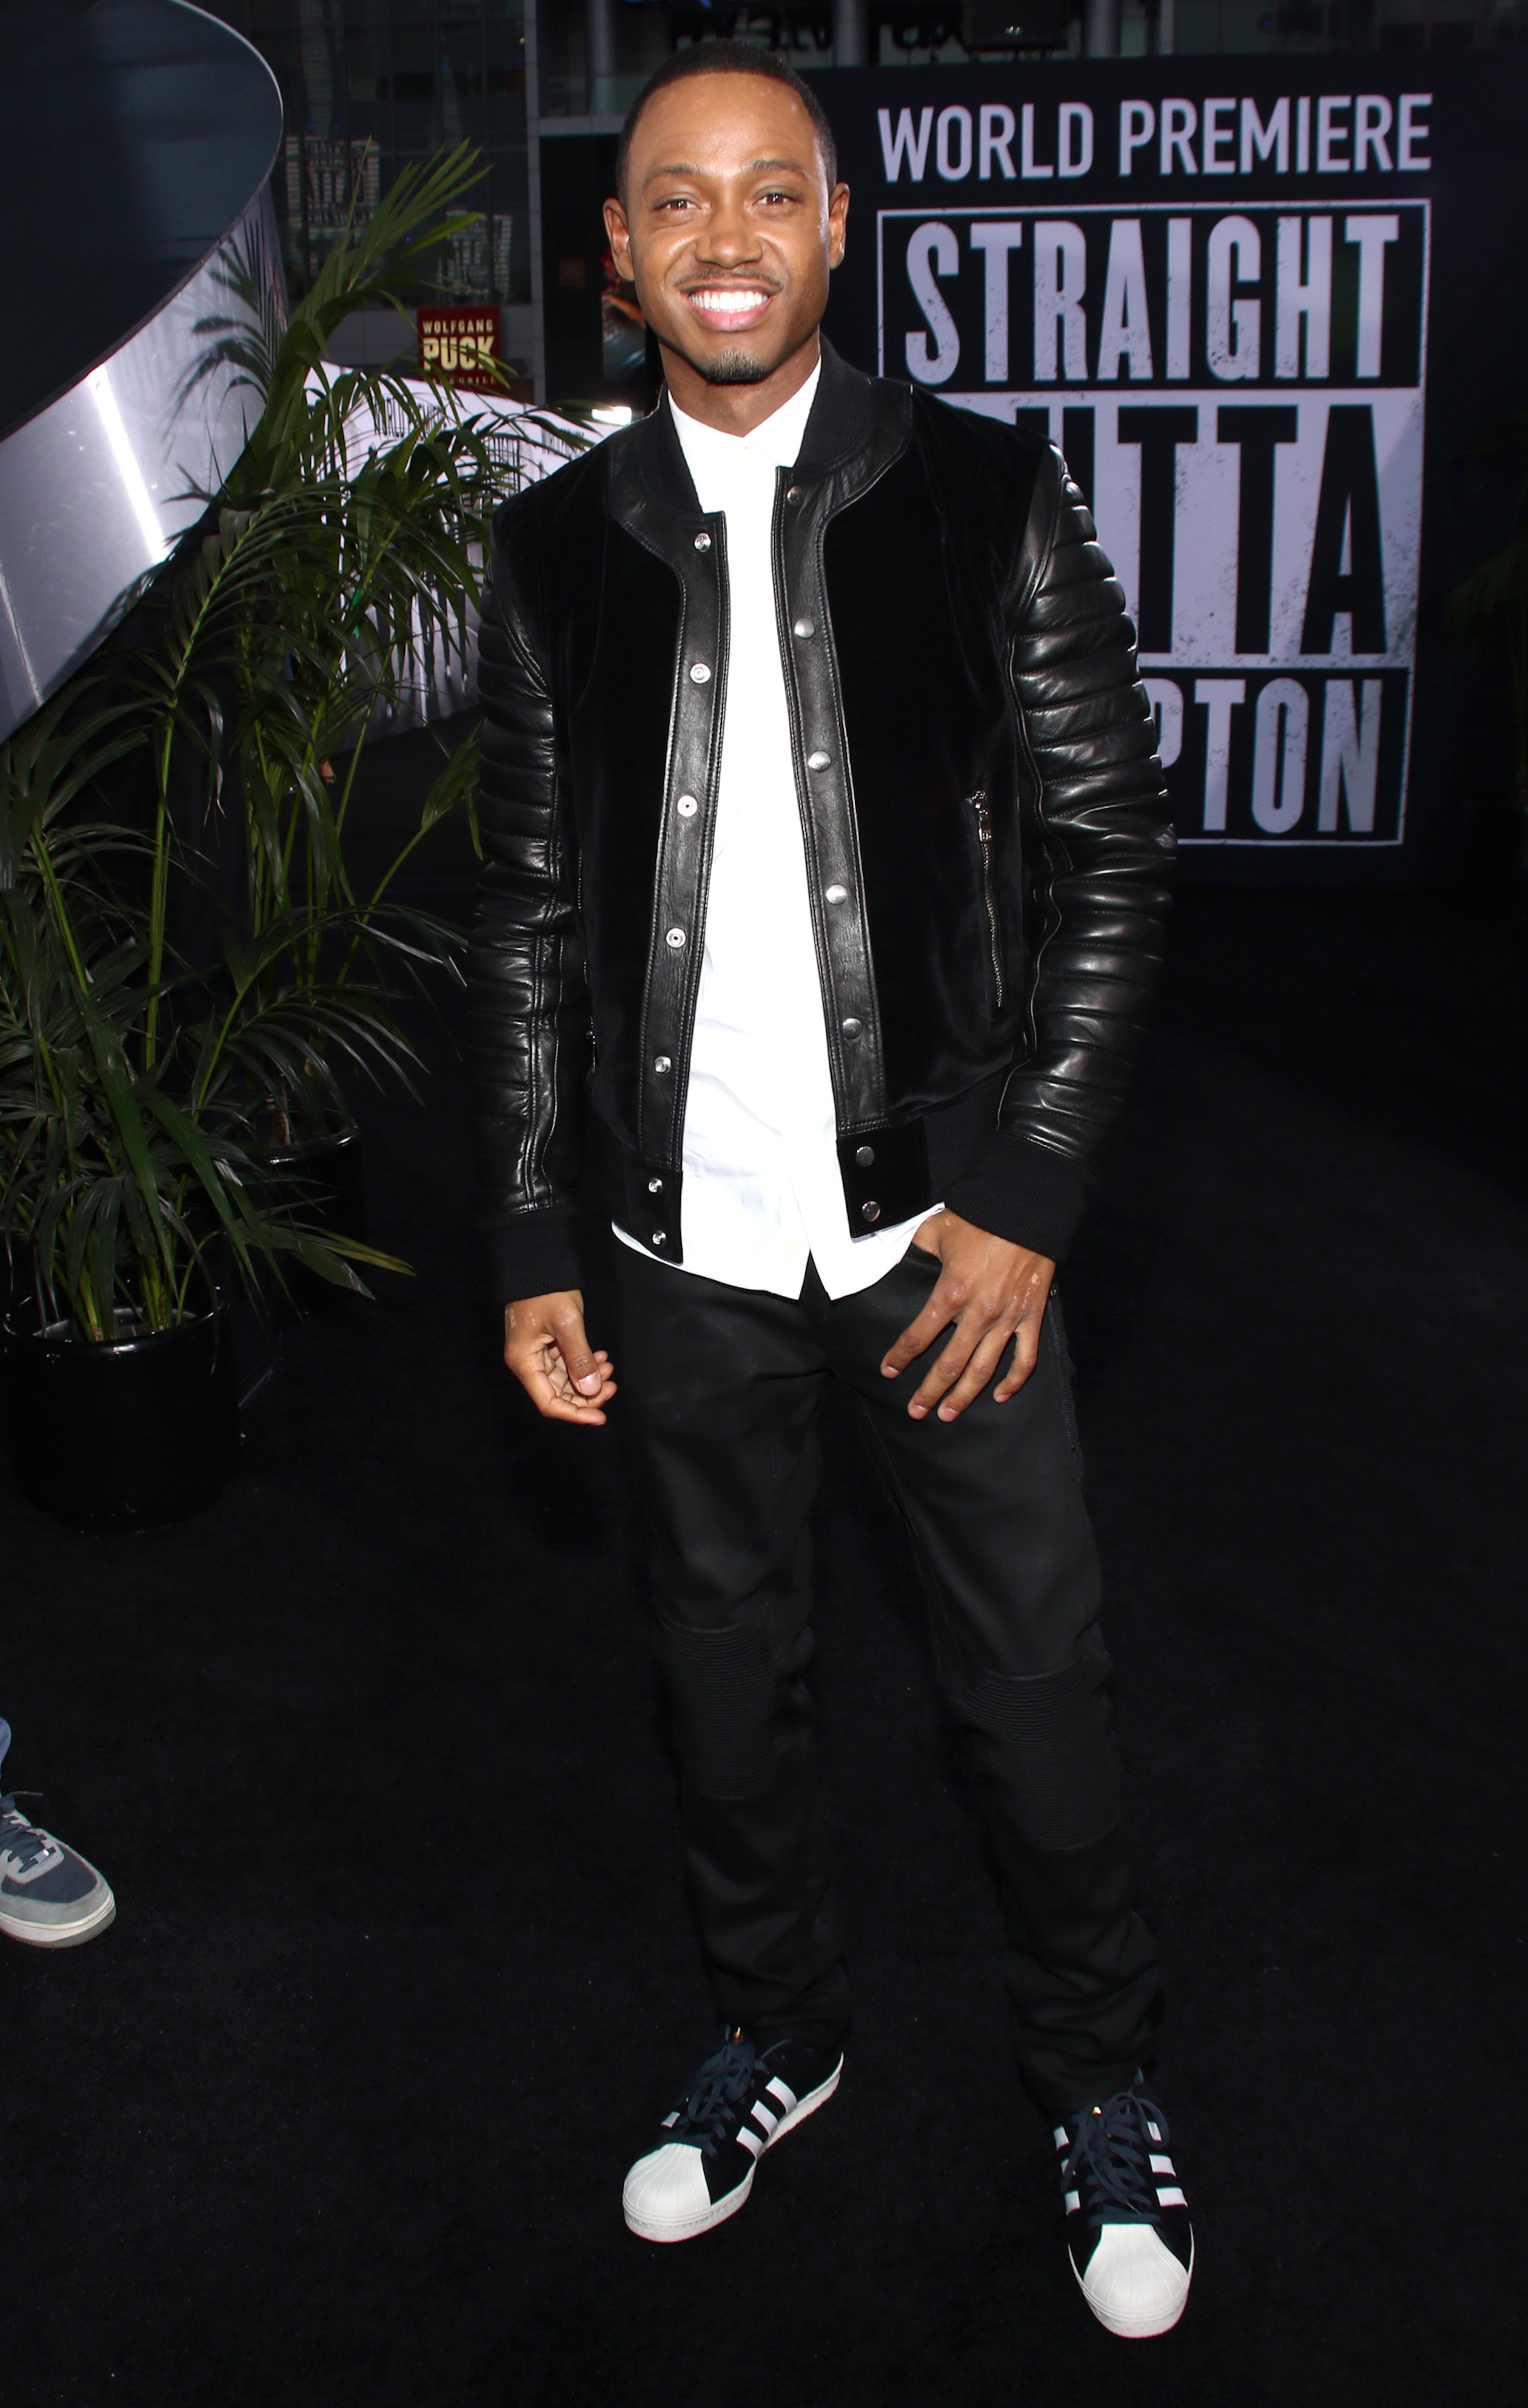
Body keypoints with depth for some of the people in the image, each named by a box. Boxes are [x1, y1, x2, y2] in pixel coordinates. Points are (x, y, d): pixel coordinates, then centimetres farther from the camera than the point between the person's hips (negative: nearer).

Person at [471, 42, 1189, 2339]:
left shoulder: (992, 500, -3)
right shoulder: (557, 549, 3)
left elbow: (1112, 858, -3)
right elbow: (530, 915, 6)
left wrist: (1028, 1197, -10)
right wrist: (533, 1246, 3)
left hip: (946, 1224, -2)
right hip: (691, 1243, 2)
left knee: (1036, 1671, 9)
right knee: (726, 1659, 17)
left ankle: (1100, 2083, 34)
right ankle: (778, 2033, 42)